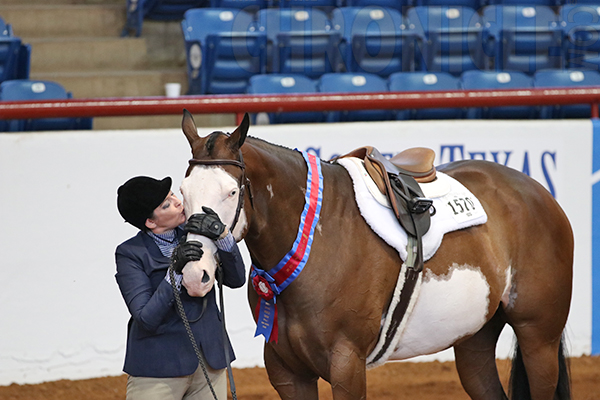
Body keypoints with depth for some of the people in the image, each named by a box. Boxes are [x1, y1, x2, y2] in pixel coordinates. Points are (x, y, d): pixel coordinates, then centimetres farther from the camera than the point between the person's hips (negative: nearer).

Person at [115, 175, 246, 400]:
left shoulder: (194, 231, 4)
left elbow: (236, 279, -2)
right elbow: (146, 319, -16)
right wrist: (175, 271, -25)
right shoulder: (130, 254, -8)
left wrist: (222, 236, -16)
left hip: (209, 363, 4)